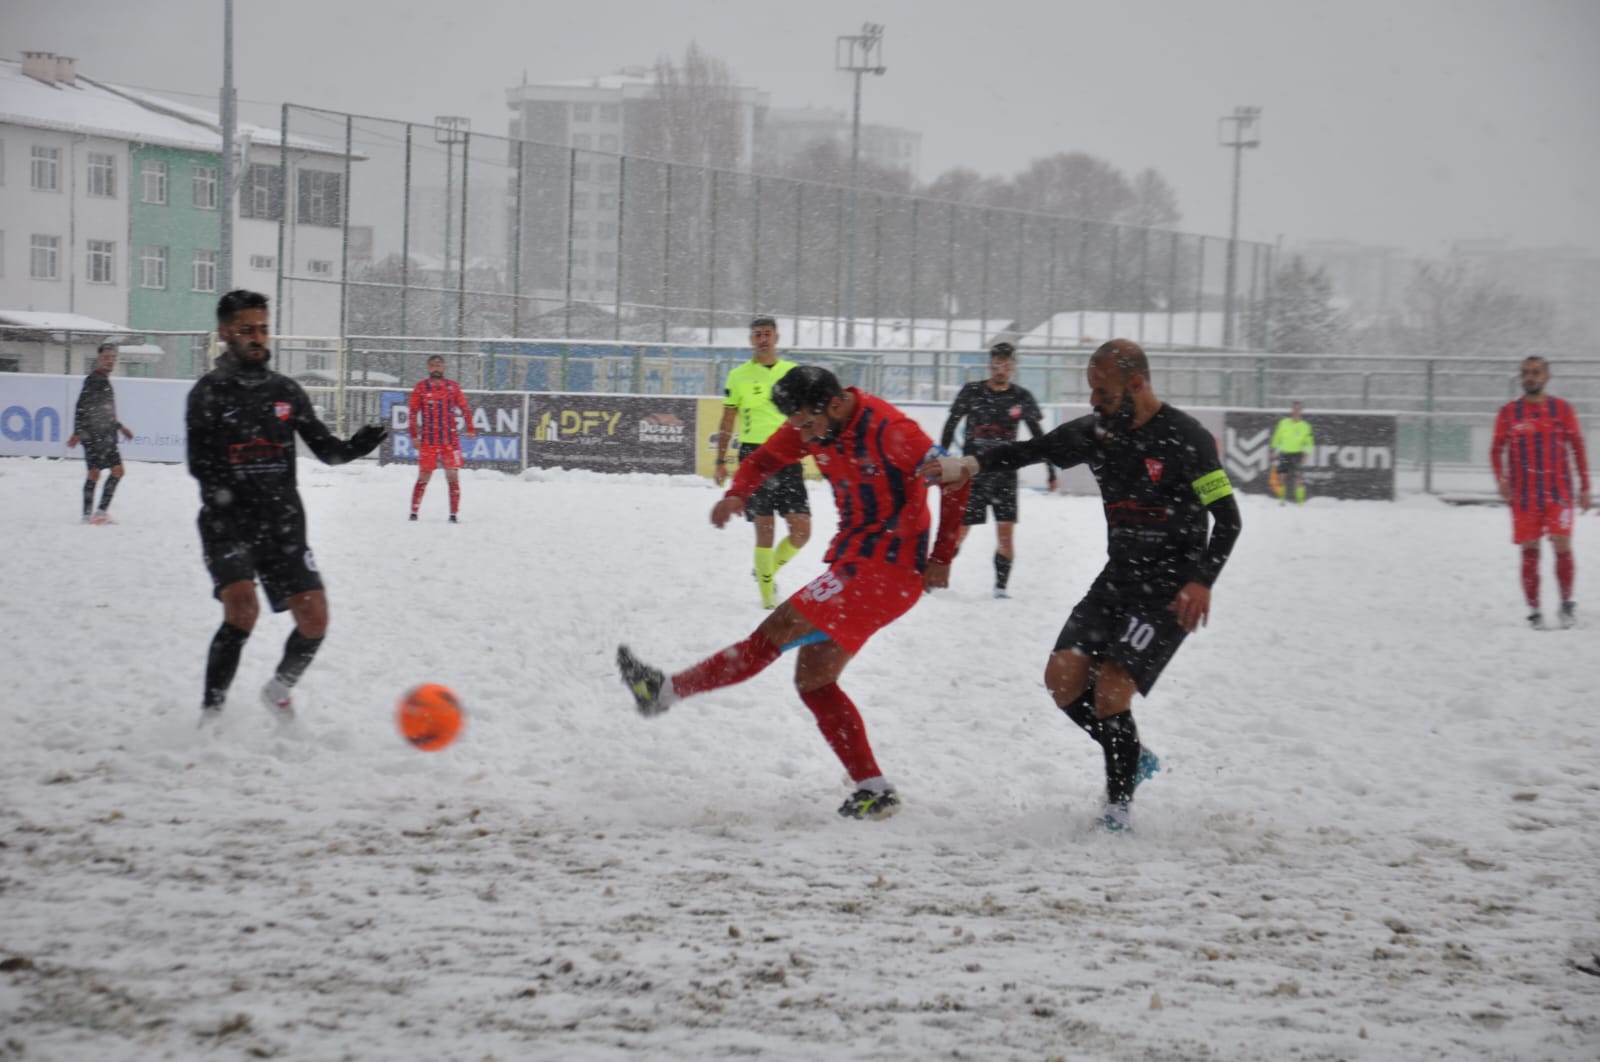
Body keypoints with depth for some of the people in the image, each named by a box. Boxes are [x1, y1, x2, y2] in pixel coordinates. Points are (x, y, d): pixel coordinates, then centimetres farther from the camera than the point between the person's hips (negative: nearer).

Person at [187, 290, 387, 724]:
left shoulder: (286, 391, 11)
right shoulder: (209, 392, 0)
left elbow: (325, 447, 10)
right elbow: (199, 464, -8)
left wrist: (353, 448, -12)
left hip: (283, 524, 4)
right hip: (227, 524, -4)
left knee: (314, 618, -6)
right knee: (242, 609, -25)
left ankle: (279, 690, 24)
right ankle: (210, 714, -12)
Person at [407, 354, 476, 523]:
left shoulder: (452, 386, 8)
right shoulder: (421, 387, 5)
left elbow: (465, 408, 11)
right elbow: (413, 413, 6)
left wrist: (470, 428, 0)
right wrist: (414, 436, -1)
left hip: (450, 439, 1)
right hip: (428, 440, -1)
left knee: (453, 476, -1)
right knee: (424, 476, -2)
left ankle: (453, 514, 2)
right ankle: (414, 512, 3)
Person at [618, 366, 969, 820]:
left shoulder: (889, 431, -20)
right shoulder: (813, 426, 3)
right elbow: (766, 458, 13)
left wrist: (941, 559, -13)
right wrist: (738, 493, -10)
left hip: (889, 568, -10)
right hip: (852, 561, 10)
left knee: (778, 631, -15)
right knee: (813, 680, 6)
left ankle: (668, 690, -11)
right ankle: (874, 790, 6)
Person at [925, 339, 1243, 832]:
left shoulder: (1186, 439, -15)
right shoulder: (1096, 432, 5)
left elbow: (1227, 517, -13)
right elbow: (1029, 451, 0)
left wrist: (1202, 582, -26)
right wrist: (971, 464, -19)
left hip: (1172, 589, -7)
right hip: (1119, 578, 7)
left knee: (1110, 689, -17)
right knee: (1063, 674, -7)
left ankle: (1119, 802, 2)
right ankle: (1134, 759, 15)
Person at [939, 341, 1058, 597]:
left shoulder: (1022, 397, 3)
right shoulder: (971, 392, -2)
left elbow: (1038, 437, 10)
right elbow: (949, 428, 5)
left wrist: (1051, 472, 9)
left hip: (1005, 475, 1)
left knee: (1006, 533, -7)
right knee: (958, 531, -1)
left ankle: (1000, 588, 3)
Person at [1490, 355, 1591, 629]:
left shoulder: (1562, 409, 4)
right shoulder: (1508, 412, 5)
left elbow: (1577, 447, 8)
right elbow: (1496, 449, 8)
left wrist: (1584, 486, 6)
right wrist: (1501, 479, -8)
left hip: (1558, 493, -1)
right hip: (1523, 497, 1)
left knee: (1562, 546, -10)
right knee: (1529, 553, 0)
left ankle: (1567, 602, 7)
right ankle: (1534, 611, 8)